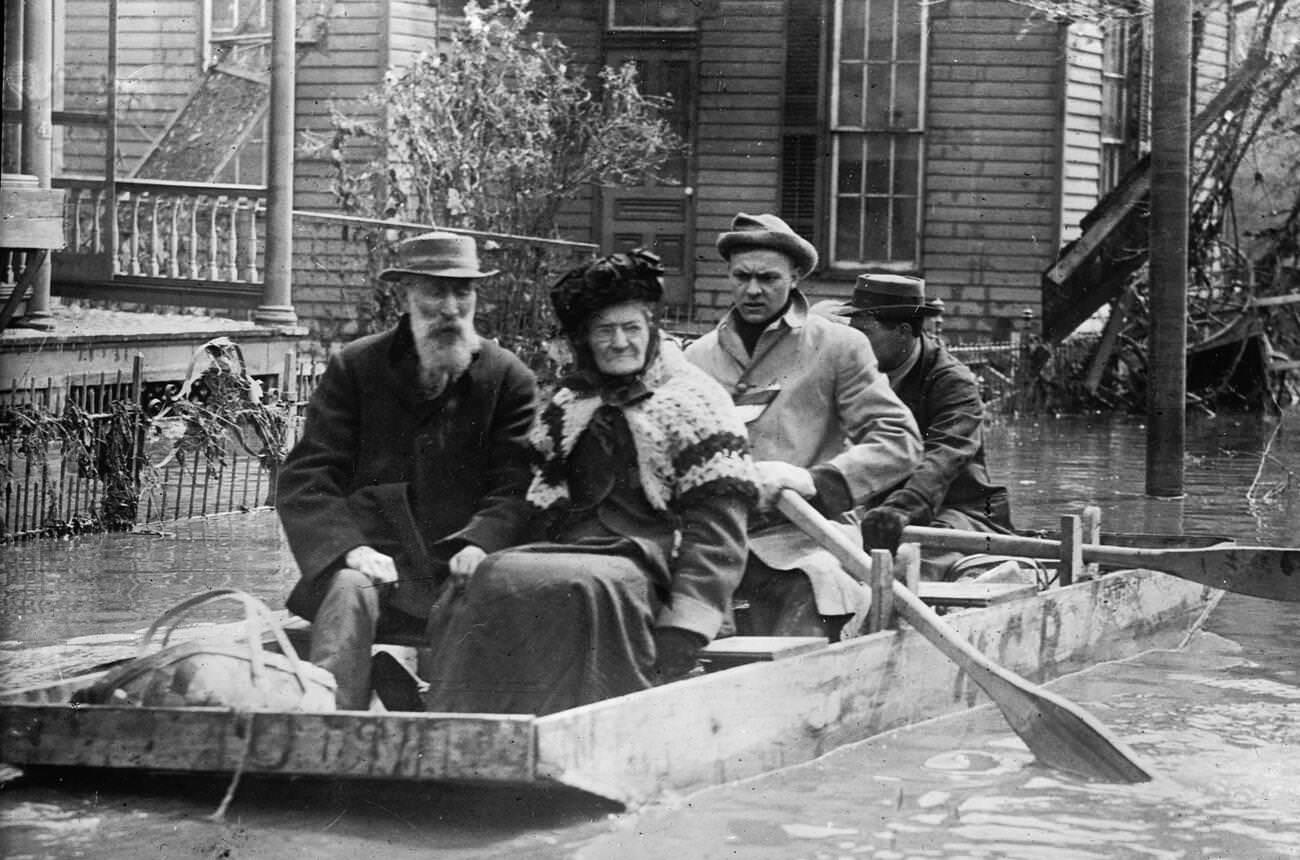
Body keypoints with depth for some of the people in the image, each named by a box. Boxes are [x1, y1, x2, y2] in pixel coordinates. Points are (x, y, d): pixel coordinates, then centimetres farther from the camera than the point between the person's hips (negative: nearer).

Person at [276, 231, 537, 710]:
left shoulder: (509, 379, 11)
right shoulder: (354, 369, 10)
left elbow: (515, 488, 4)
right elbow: (304, 481, 3)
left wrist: (480, 544, -19)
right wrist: (350, 549, -16)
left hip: (460, 566, 0)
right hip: (377, 559, 0)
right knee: (350, 593, -33)